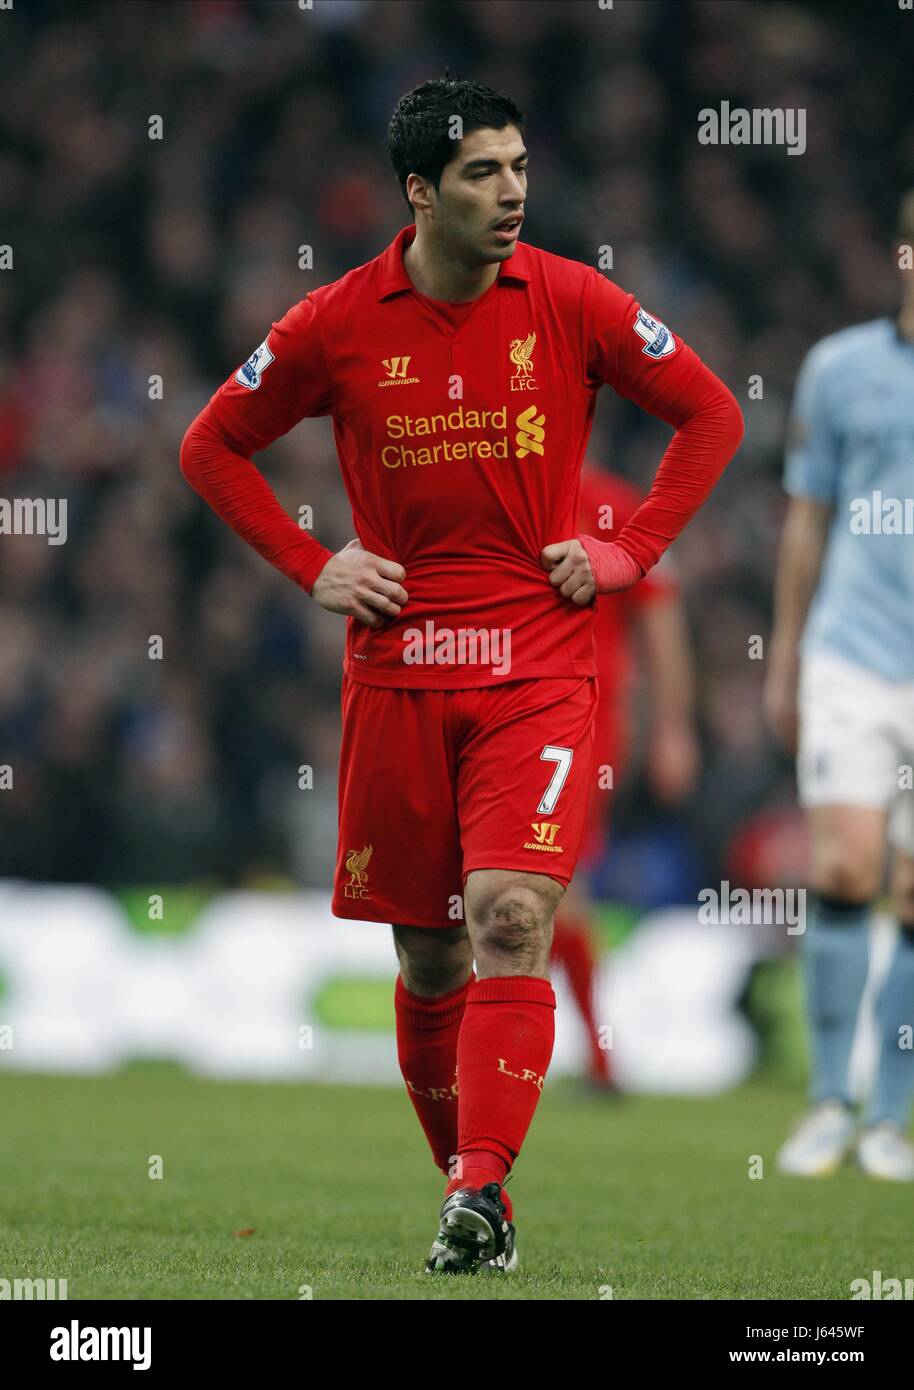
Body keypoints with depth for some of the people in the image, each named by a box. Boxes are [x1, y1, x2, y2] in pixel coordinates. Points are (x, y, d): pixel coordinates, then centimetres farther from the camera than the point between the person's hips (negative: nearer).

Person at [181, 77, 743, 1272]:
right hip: (395, 671, 2)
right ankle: (468, 1183, 22)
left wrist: (629, 551, 0)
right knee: (427, 958, 6)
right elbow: (212, 446, 12)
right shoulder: (337, 324, -1)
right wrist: (311, 567, 3)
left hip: (538, 664, -2)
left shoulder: (572, 303, -2)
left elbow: (710, 414, 9)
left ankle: (480, 1194, -22)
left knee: (510, 918, -18)